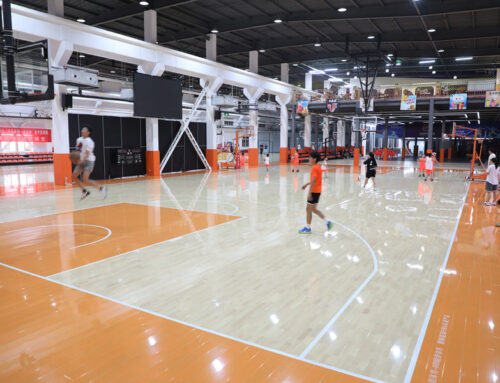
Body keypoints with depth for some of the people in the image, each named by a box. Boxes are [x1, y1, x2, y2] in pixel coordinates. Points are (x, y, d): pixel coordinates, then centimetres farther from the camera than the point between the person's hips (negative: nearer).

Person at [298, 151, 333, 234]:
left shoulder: (314, 168, -17)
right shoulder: (318, 167, 12)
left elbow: (313, 181, -24)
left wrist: (309, 192, -26)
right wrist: (307, 184, 23)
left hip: (314, 191, -9)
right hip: (317, 191, 9)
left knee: (309, 209, 1)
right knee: (314, 209, 17)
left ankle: (308, 228, 10)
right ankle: (328, 221, 16)